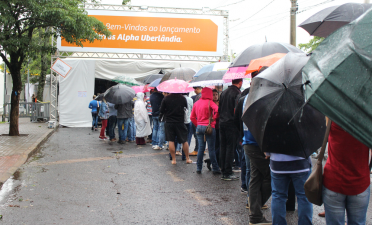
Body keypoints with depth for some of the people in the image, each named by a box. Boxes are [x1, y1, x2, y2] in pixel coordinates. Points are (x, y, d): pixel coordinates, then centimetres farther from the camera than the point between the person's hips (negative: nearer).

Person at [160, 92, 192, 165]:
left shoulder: (166, 99, -7)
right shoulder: (183, 98, -5)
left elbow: (161, 111, -2)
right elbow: (186, 109, 7)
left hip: (169, 122, 0)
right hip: (180, 122, 1)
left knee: (171, 141, 5)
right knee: (184, 141, 10)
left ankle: (173, 159, 6)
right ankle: (187, 158, 17)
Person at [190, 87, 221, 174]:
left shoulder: (197, 103, 10)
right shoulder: (209, 102, -8)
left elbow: (192, 117, 13)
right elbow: (217, 109, -25)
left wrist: (197, 125, 16)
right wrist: (214, 118, -10)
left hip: (199, 127, 6)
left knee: (200, 148, 9)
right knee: (211, 148, 0)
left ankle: (198, 168, 12)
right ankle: (215, 169, 6)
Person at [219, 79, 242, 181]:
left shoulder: (224, 92, 13)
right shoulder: (237, 93, -10)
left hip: (222, 123, 7)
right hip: (231, 123, -7)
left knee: (222, 147, 10)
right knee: (230, 148, -2)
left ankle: (223, 172, 16)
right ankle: (228, 173, 0)